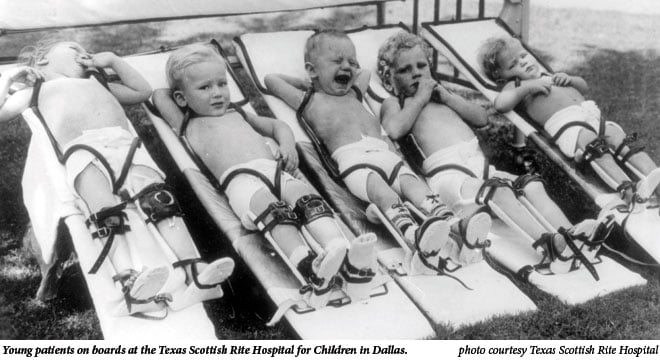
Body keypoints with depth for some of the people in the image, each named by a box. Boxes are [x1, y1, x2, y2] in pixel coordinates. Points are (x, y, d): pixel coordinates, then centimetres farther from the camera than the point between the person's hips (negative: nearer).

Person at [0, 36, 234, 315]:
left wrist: (112, 60, 44)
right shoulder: (36, 91, 34)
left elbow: (143, 91, 48)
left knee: (161, 201, -25)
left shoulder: (96, 83, 45)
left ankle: (194, 272, -39)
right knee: (107, 216, -31)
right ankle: (129, 281, -49)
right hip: (81, 149, -3)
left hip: (125, 144, 3)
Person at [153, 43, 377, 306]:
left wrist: (287, 144, 21)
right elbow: (159, 95, 24)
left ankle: (347, 258, -49)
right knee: (274, 212, -36)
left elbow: (277, 125, 42)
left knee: (308, 198, -28)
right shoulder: (189, 124, 27)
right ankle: (309, 266, -58)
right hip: (239, 178, -4)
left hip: (275, 169, 5)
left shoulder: (238, 113, 39)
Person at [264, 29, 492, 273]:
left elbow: (365, 73, 60)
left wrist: (350, 77, 45)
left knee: (412, 183, -24)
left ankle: (456, 226, -48)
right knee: (382, 190, -35)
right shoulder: (310, 100, 22)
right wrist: (306, 84, 34)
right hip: (352, 158, -5)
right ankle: (412, 235, -62)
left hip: (384, 152, 6)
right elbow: (271, 79, 26)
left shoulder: (354, 93, 38)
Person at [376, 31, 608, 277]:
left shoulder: (439, 95, 34)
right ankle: (548, 247, -53)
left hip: (480, 165, 7)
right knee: (498, 191, -35)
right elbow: (395, 130, -8)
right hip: (448, 174, -7)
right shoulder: (394, 103, 18)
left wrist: (447, 96, 12)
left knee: (531, 185, -21)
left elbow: (482, 118, 22)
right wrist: (420, 98, 5)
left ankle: (571, 236, -39)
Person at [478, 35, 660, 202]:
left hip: (591, 111, 7)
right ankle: (628, 191, -49)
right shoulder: (516, 85, 18)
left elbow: (584, 87, 40)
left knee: (623, 143, -17)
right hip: (564, 123, -7)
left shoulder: (549, 76, 36)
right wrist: (528, 87, -4)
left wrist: (569, 79, 18)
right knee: (594, 145, -35)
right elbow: (500, 104, -4)